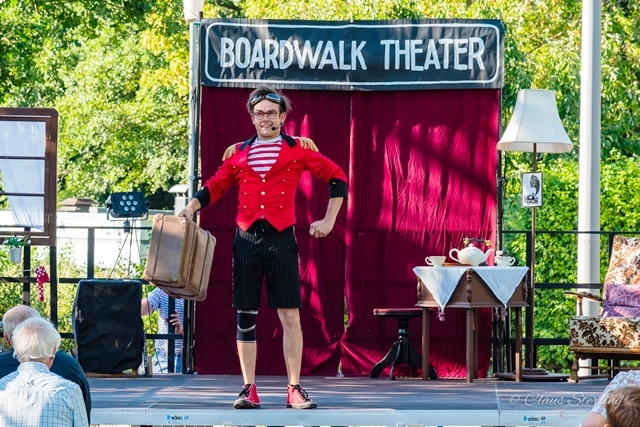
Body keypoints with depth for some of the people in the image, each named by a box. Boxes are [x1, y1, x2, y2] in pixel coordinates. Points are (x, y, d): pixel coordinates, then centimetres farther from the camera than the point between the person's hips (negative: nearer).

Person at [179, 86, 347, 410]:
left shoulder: (298, 150, 4)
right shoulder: (239, 153, 11)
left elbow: (336, 178, 7)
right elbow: (215, 186, 15)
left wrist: (329, 220, 1)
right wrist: (190, 209, -1)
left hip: (281, 239, -2)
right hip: (247, 239, 2)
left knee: (290, 315, -5)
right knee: (245, 316, 3)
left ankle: (295, 389, 0)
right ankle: (249, 390, 9)